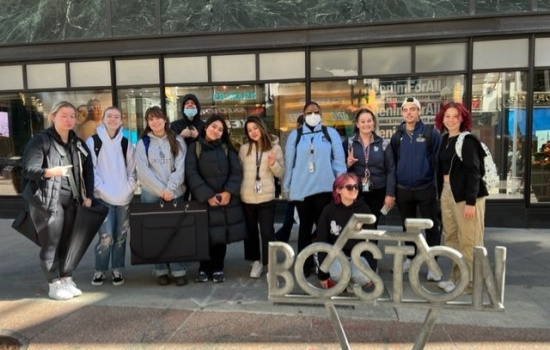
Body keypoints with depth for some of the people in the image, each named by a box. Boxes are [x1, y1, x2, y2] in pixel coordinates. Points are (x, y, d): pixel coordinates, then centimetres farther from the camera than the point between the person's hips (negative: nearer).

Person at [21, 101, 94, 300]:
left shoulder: (78, 143, 12)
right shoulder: (40, 140, -5)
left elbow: (88, 171, 12)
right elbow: (27, 169, -11)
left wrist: (88, 196, 3)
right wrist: (50, 172, -30)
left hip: (71, 201, 5)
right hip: (47, 201, -5)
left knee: (67, 242, 10)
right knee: (51, 244, 1)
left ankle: (66, 280, 21)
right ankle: (54, 285, 11)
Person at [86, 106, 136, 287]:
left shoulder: (126, 143, 11)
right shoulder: (93, 141, 2)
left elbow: (132, 169, 11)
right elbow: (90, 168, -3)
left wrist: (129, 188, -2)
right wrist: (101, 188, -12)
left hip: (124, 197, 3)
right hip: (103, 197, -3)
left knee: (121, 235, 8)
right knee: (106, 236, -9)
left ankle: (117, 270, 21)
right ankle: (100, 270, 11)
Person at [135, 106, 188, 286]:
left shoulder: (178, 141, 6)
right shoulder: (142, 143, 5)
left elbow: (180, 167, -2)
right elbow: (143, 171, -4)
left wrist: (170, 189, -14)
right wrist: (161, 190, -12)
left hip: (175, 193, 0)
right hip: (151, 195, 0)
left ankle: (179, 271, 7)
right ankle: (161, 271, 13)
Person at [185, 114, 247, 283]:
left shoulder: (227, 148, 11)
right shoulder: (194, 147, 3)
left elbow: (237, 171, 2)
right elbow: (191, 174, -7)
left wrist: (228, 192, -14)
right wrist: (207, 195, -16)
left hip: (226, 199, 2)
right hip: (204, 199, -2)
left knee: (221, 234, 5)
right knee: (205, 234, 1)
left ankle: (218, 268, 18)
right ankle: (204, 268, 18)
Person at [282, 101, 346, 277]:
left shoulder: (331, 133, 5)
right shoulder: (295, 135, 6)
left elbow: (339, 160, 2)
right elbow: (289, 163, 6)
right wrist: (286, 187, 6)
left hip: (324, 188, -1)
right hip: (301, 188, 1)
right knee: (305, 226, 11)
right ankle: (305, 265, 21)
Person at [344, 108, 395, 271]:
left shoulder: (383, 144, 4)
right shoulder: (348, 143, 3)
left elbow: (390, 170, 2)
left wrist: (390, 193, -5)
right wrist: (347, 164, -16)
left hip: (377, 193, 1)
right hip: (355, 193, 0)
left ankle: (371, 267, 21)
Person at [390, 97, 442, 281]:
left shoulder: (431, 133, -4)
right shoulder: (397, 136, 7)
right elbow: (393, 163, 10)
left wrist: (438, 185, -9)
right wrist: (392, 188, 7)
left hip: (426, 188, -3)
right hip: (403, 190, 4)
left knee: (431, 226, 2)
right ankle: (410, 258, 32)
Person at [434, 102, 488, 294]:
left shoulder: (468, 140, -9)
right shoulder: (445, 140, 12)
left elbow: (473, 172, -15)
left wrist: (471, 202, -20)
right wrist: (441, 193, 12)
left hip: (465, 195, -8)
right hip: (447, 192, 8)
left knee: (468, 241, -1)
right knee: (451, 238, 13)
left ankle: (469, 282, 9)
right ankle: (456, 278, 24)